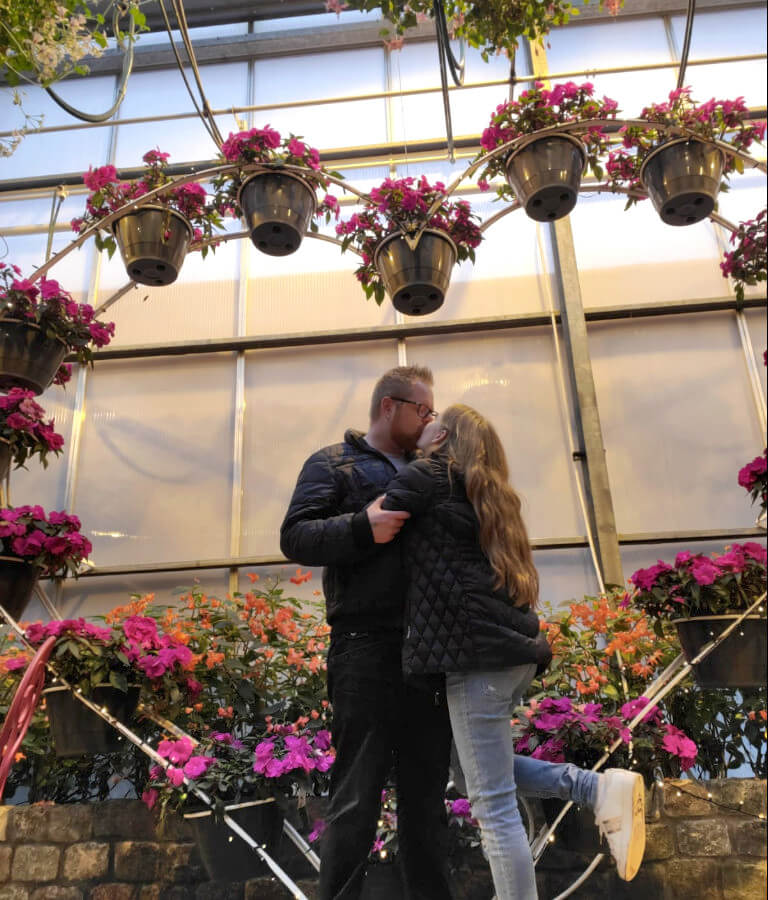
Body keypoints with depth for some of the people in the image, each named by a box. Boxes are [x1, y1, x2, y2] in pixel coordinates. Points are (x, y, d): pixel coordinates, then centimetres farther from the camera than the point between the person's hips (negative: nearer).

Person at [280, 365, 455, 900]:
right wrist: (363, 528, -21)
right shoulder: (334, 464, 6)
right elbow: (295, 536, -7)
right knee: (358, 795, -3)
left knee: (427, 793, 12)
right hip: (366, 648, -6)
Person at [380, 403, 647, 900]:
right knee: (487, 766, 24)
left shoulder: (422, 477, -1)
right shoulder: (486, 493, 22)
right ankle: (601, 787, 13)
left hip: (479, 652, -9)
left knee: (493, 806, -1)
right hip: (514, 648, 9)